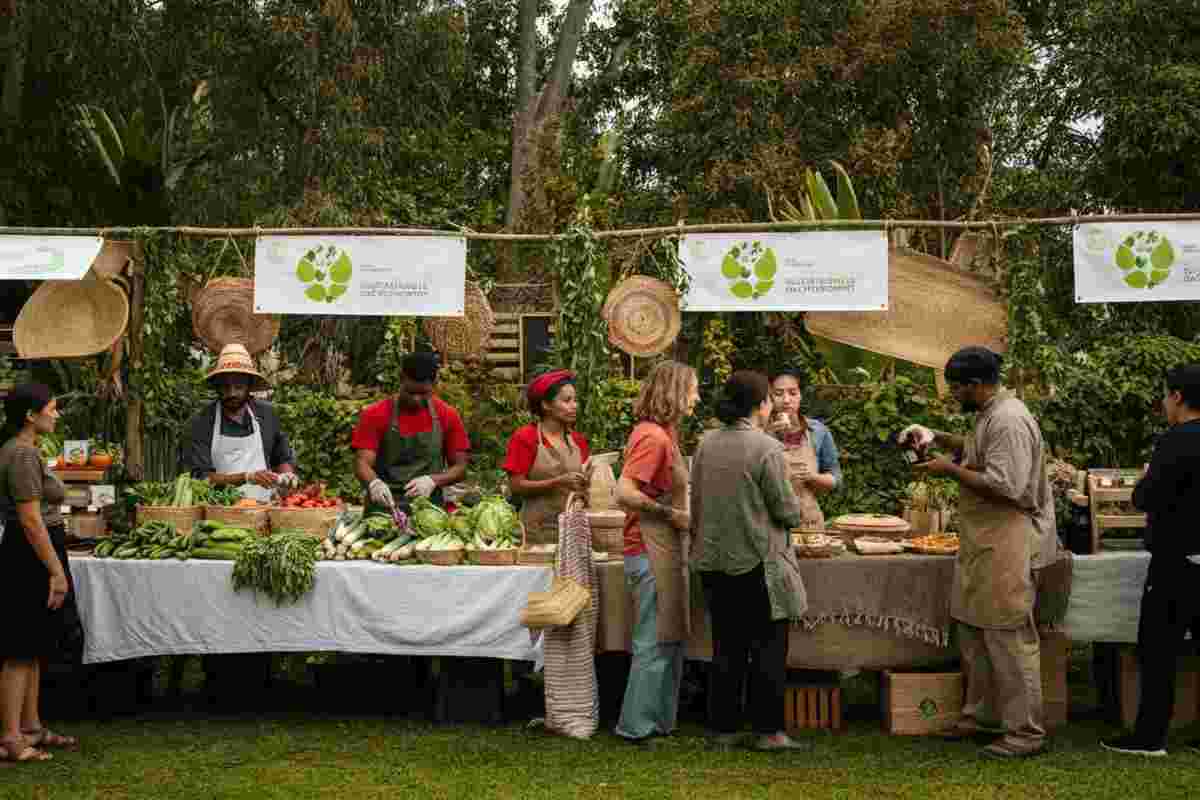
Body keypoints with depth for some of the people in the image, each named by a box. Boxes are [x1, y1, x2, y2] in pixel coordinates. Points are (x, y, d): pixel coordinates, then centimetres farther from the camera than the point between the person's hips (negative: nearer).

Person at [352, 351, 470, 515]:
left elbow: (460, 467, 6)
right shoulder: (374, 415, -1)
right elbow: (362, 464, -6)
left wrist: (433, 480, -13)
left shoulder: (448, 416, 3)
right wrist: (374, 483, -27)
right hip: (382, 507, -1)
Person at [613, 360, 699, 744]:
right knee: (655, 643, -3)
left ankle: (661, 721, 22)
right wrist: (672, 514, -18)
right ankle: (639, 726, 5)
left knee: (671, 640, 15)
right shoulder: (653, 437, -17)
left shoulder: (661, 433, 14)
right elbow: (624, 493, -25)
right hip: (652, 550, -10)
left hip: (665, 550, 10)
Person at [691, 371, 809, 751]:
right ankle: (769, 730, 6)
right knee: (769, 648, 4)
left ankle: (724, 728, 17)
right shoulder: (767, 448, -15)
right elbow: (786, 511, -11)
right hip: (758, 562, -6)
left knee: (727, 648, 13)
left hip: (713, 560, 6)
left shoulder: (706, 445, 4)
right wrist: (798, 509, 10)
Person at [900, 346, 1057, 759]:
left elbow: (1005, 485, -26)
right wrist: (938, 438, 15)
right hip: (983, 542, 11)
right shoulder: (990, 414, 13)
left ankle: (1026, 732, 2)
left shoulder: (1009, 420, -20)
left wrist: (951, 470, -16)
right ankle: (980, 715, 28)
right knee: (973, 632, 17)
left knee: (1010, 638, -5)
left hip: (1007, 545, -11)